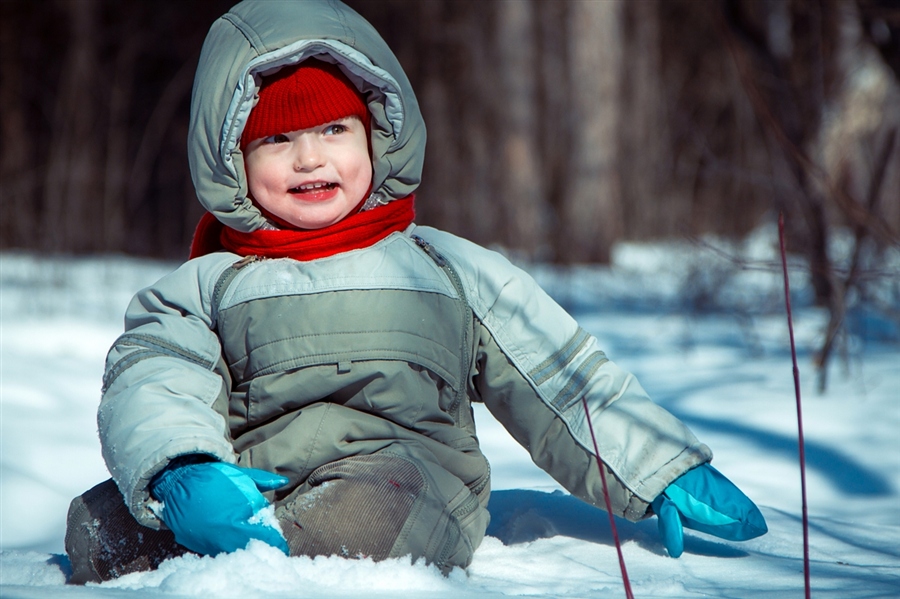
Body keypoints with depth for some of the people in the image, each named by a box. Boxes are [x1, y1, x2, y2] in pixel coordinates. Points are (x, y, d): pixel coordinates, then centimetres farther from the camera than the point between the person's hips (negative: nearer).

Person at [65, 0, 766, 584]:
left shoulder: (449, 269, 24)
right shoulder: (204, 288, 21)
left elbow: (565, 385, 26)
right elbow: (149, 391, 3)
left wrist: (665, 472, 19)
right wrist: (181, 471, -21)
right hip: (247, 472, 2)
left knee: (363, 513, -40)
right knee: (102, 520, -29)